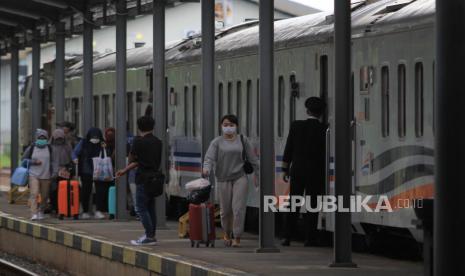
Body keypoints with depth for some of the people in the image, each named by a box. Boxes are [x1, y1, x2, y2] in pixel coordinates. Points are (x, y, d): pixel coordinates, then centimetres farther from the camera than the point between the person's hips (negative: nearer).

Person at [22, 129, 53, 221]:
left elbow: (52, 162, 10)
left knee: (44, 195, 9)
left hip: (46, 176, 2)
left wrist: (51, 175, 4)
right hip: (34, 175, -2)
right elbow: (24, 159, 6)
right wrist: (34, 162, -10)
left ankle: (41, 211, 30)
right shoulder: (32, 148, 0)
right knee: (34, 194, -15)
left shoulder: (49, 148, 4)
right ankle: (34, 214, -20)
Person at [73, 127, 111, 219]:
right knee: (86, 191, 5)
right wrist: (75, 158, -18)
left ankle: (98, 211, -7)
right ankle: (85, 211, 15)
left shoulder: (102, 144, 5)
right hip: (86, 172, -1)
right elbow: (75, 152, 2)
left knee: (100, 190, -9)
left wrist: (104, 149, -10)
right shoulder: (83, 143, 0)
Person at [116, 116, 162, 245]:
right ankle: (152, 235, 17)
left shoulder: (138, 141, -11)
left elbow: (132, 159, -2)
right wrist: (125, 171, 22)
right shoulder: (158, 142, 11)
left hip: (143, 178, -7)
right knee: (150, 208, 14)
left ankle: (149, 236, -8)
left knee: (141, 208, -3)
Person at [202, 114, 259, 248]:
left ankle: (237, 238, -4)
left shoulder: (243, 140, 7)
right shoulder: (217, 142, 5)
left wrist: (258, 175, 7)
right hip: (223, 179, 1)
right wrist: (206, 168, -27)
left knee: (238, 209, -10)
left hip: (240, 178, -1)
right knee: (225, 210, 8)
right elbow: (209, 158, -7)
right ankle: (227, 234, 32)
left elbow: (253, 159, 10)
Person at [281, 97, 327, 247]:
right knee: (312, 206, 3)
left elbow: (288, 149, 1)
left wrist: (285, 170, 10)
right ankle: (310, 238, 2)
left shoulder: (296, 126, -2)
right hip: (316, 173, -2)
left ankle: (287, 237, 7)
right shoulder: (324, 129, -7)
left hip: (297, 171, 2)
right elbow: (327, 152, -5)